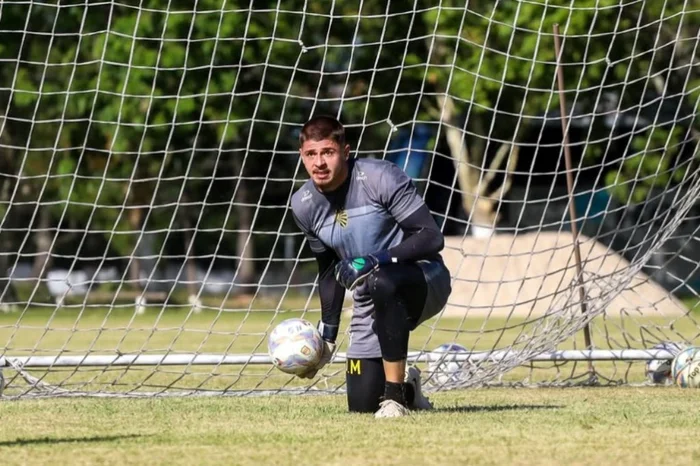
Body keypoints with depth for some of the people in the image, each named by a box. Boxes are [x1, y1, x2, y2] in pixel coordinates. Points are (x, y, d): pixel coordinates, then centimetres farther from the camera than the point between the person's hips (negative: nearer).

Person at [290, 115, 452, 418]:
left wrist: (376, 261, -32)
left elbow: (432, 237, -22)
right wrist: (327, 332, 10)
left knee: (382, 283, -42)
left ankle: (396, 395, -29)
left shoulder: (380, 178, -20)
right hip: (370, 305, 6)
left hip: (426, 280, -6)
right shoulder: (304, 206, -2)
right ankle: (406, 386, 33)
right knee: (361, 405, -3)